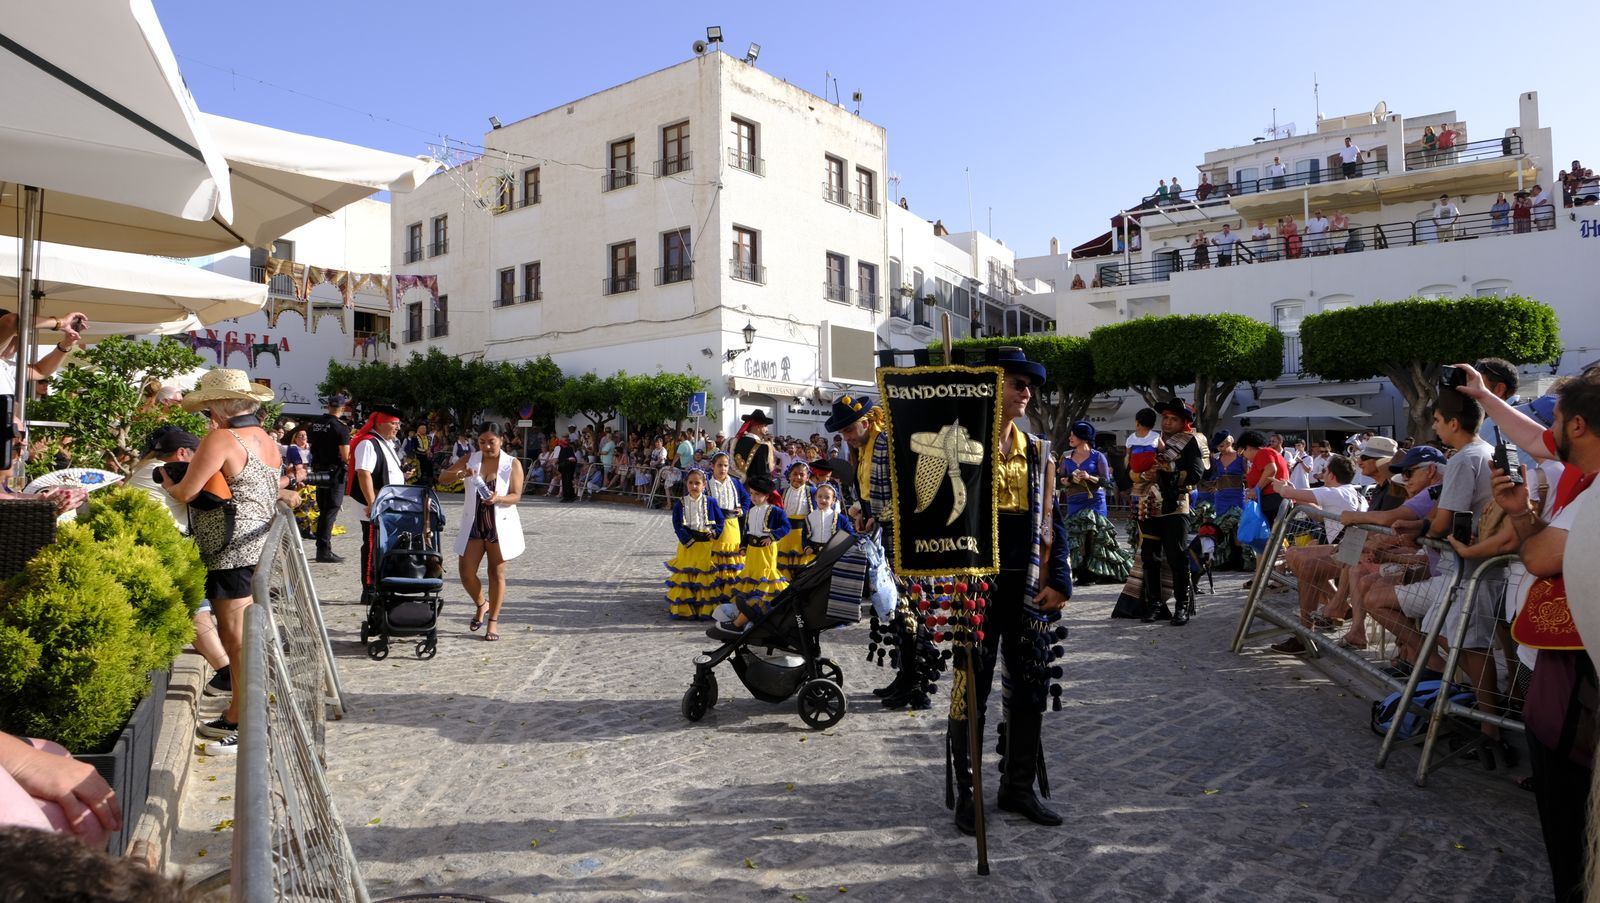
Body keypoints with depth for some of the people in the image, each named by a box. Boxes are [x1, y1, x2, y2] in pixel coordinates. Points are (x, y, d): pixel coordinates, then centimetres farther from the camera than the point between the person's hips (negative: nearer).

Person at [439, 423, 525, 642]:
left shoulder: (513, 464, -5)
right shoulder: (470, 459, 2)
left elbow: (516, 496, -9)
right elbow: (444, 477, 0)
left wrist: (498, 498, -29)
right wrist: (460, 474, -21)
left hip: (500, 525, -3)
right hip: (473, 524, 3)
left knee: (497, 573, 3)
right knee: (466, 573, 1)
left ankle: (493, 621, 13)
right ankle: (481, 605, 30)